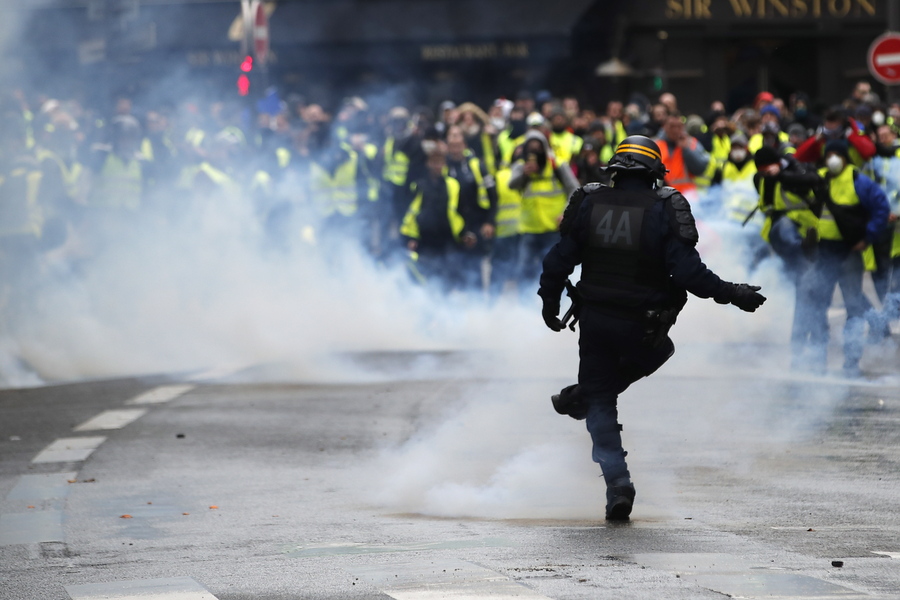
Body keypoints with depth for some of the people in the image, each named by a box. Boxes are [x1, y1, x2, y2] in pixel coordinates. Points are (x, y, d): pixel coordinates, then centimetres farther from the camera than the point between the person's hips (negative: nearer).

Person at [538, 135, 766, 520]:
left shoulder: (588, 203, -1)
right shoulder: (666, 208, -9)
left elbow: (558, 261, 2)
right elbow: (687, 271, -17)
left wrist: (550, 304, 16)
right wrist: (731, 294, -8)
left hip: (594, 319, 2)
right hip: (643, 326, -2)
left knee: (601, 403, 13)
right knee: (656, 353, 32)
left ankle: (617, 481, 0)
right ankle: (579, 398, 23)